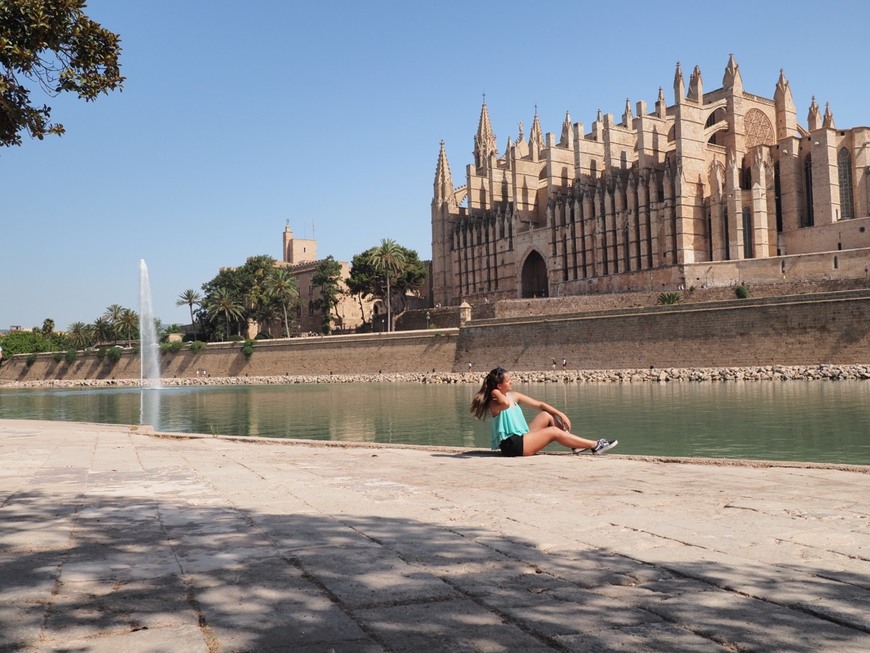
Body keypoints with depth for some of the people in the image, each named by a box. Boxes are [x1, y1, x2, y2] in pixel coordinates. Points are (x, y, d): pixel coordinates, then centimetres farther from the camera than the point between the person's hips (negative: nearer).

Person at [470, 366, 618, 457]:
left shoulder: (513, 396, 10)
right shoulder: (494, 403, -14)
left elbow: (539, 405, 12)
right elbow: (506, 404, -41)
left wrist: (560, 414, 2)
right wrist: (497, 393, -20)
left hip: (522, 437, 9)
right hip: (511, 445, -9)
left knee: (546, 415, 3)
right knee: (554, 432, -11)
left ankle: (576, 444, 0)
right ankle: (595, 446, -6)